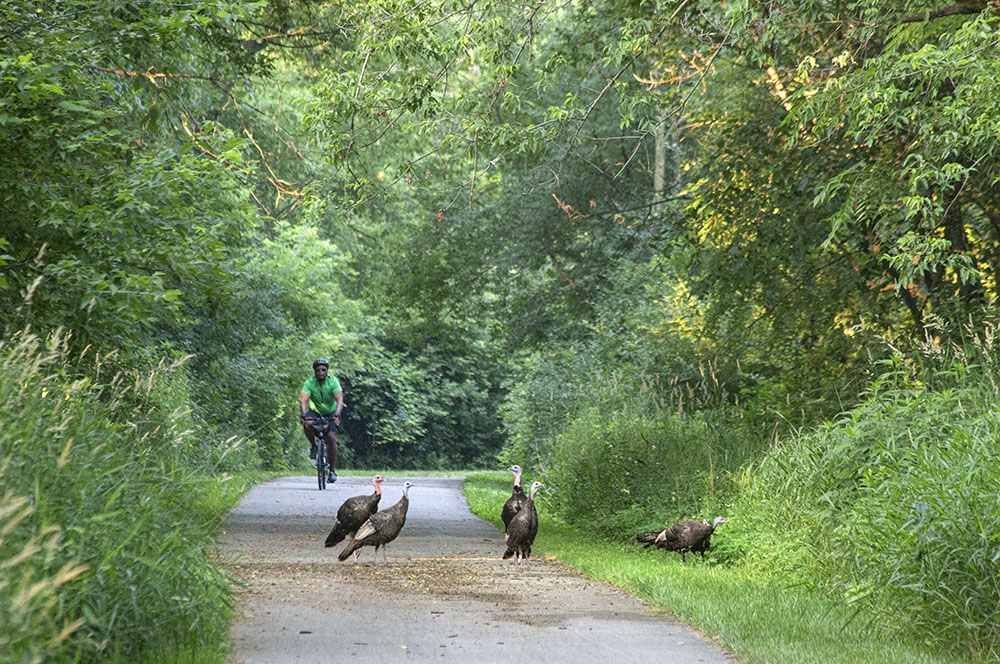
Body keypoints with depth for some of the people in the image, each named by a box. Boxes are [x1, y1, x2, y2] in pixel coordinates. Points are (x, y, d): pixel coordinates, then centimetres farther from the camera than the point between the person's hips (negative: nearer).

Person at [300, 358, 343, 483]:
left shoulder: (333, 381, -23)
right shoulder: (309, 382, -20)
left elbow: (339, 399, -34)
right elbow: (303, 400, -32)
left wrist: (337, 414, -51)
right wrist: (303, 415, -51)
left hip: (330, 413, 0)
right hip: (315, 411, 1)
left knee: (331, 438, -17)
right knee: (307, 424, -33)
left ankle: (332, 470, -6)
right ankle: (313, 446, -5)